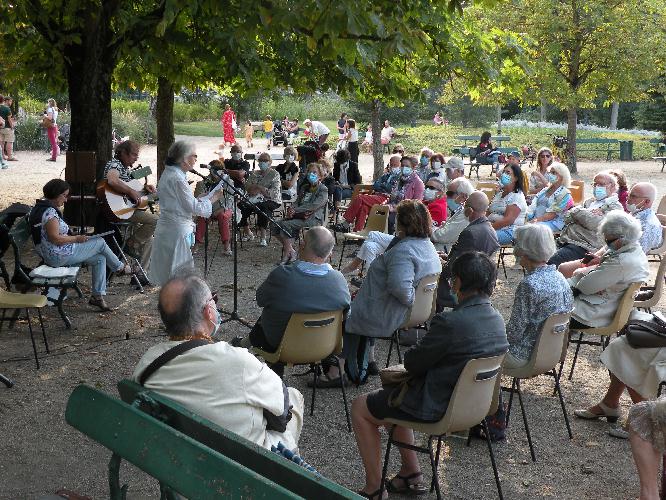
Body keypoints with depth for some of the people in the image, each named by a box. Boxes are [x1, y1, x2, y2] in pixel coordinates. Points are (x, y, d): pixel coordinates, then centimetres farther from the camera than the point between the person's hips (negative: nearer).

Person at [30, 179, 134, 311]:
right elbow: (55, 239, -27)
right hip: (59, 257, -11)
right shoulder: (50, 212, -22)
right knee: (100, 242, -3)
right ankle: (120, 268, 20)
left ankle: (97, 296, 7)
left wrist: (73, 237, 12)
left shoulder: (41, 208, 12)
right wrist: (76, 238, -14)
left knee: (100, 258, 6)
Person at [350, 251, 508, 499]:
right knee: (392, 396, 31)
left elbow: (413, 364, -18)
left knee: (360, 407, 11)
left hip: (438, 407, -9)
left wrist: (411, 353, 3)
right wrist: (421, 354, 4)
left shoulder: (450, 322, -29)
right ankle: (411, 474, 32)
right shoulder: (497, 319, -2)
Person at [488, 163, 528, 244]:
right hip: (495, 228, 7)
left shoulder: (517, 196, -5)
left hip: (508, 231, -7)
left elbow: (508, 220, -17)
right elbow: (488, 213, 17)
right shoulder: (499, 194, 23)